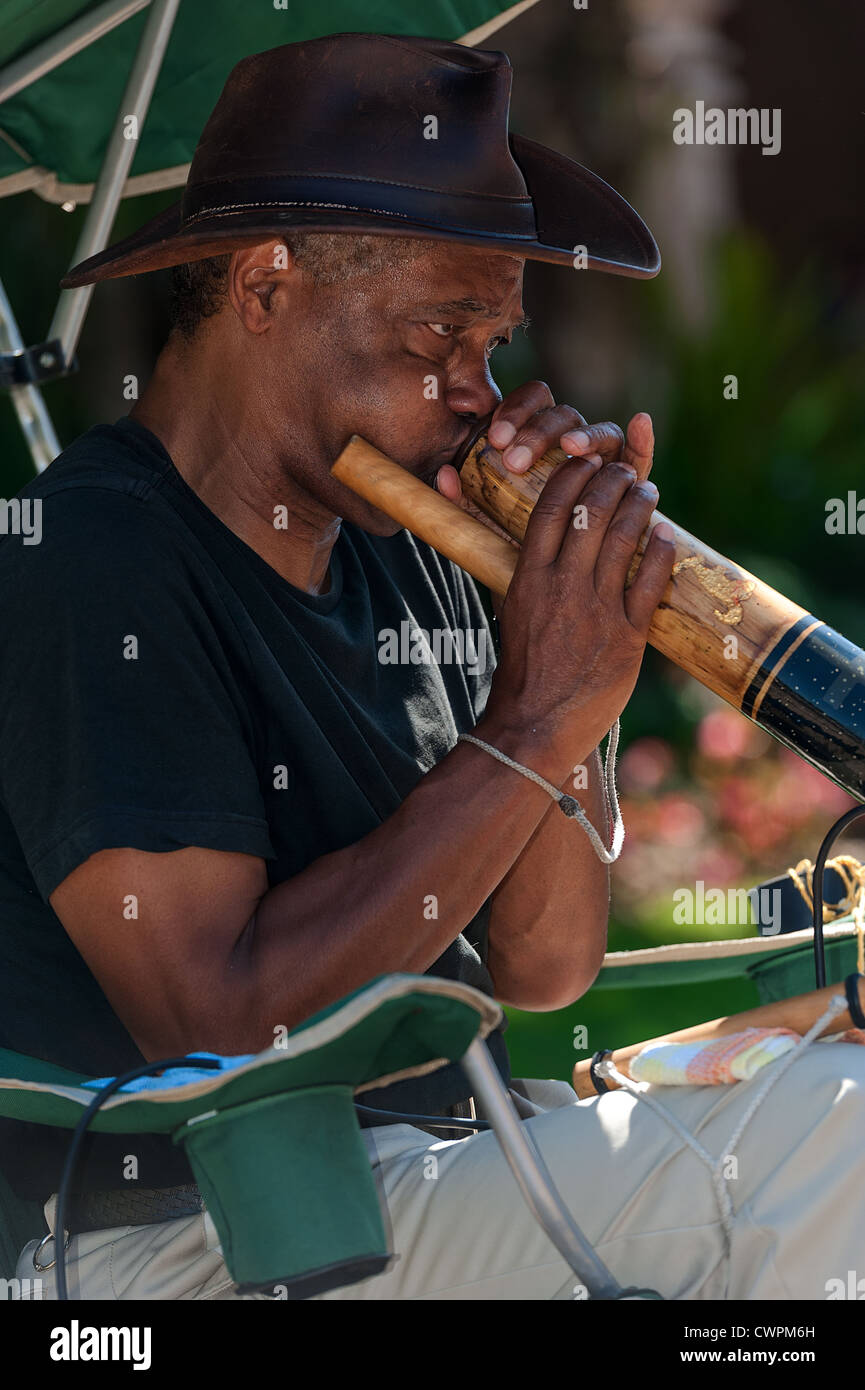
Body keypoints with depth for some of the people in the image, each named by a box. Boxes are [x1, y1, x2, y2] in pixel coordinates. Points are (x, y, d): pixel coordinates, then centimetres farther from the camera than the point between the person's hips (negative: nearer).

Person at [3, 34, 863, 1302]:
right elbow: (219, 1025, -21)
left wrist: (577, 620, -2)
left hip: (463, 1156, 8)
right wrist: (534, 725, -18)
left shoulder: (407, 559, 11)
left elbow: (542, 973, 10)